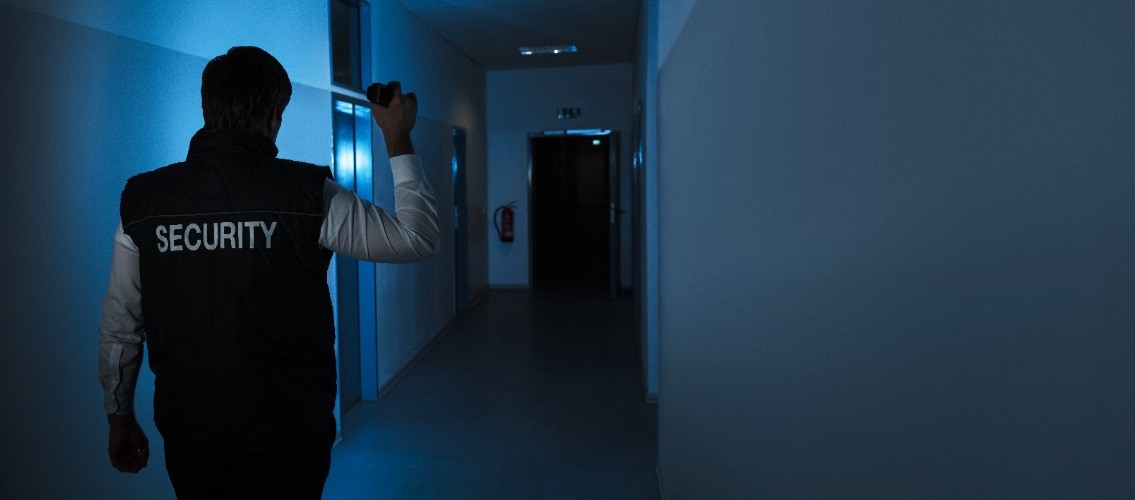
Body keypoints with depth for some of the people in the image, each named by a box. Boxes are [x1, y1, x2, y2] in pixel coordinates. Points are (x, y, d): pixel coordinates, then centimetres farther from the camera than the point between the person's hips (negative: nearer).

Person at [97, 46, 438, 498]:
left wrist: (120, 418, 16)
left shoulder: (142, 199, -5)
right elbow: (417, 239, -6)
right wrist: (398, 139, 3)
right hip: (287, 441, -2)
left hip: (189, 441, 3)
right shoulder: (308, 194, -15)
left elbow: (119, 326, 2)